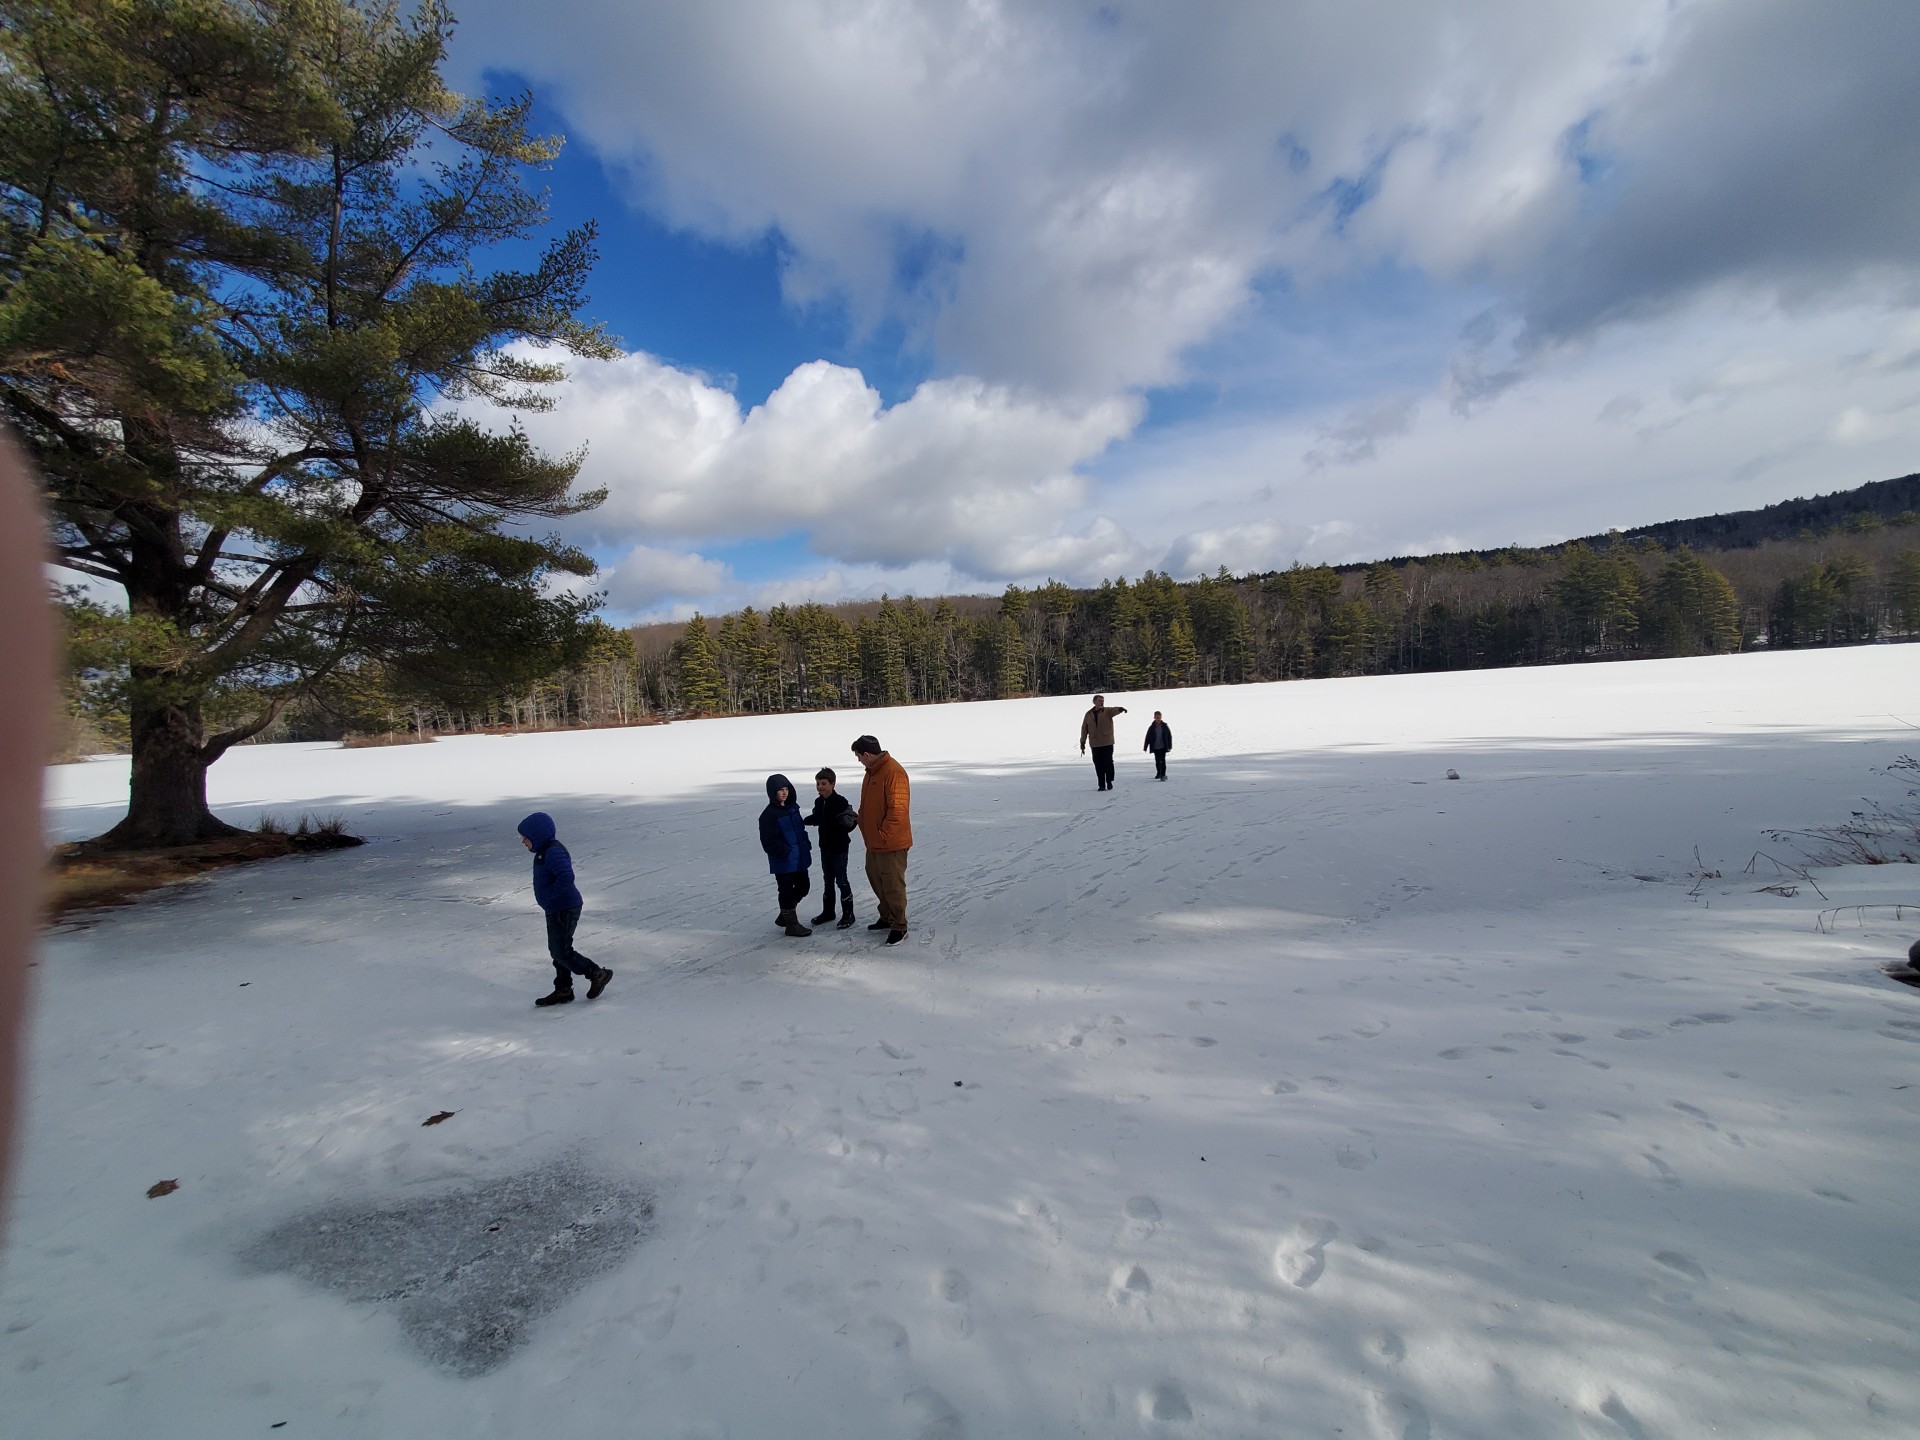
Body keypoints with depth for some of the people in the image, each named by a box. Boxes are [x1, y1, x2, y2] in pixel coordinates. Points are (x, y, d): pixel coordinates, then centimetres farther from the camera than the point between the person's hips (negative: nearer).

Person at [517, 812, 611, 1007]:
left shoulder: (554, 853, -23)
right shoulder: (545, 851, 10)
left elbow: (566, 877, -36)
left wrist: (550, 895, -24)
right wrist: (548, 896, 10)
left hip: (565, 910, -11)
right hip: (555, 909, 11)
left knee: (562, 952, -4)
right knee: (556, 950, 16)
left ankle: (598, 974, 9)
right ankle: (563, 990, 26)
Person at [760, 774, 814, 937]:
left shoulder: (793, 808, 10)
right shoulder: (769, 814, -14)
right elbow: (769, 841, -17)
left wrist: (806, 845, 9)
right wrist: (783, 852, -20)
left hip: (800, 858, 8)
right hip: (783, 862, -8)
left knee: (803, 886, 16)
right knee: (787, 890, 2)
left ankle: (784, 916, 32)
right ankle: (791, 924, 15)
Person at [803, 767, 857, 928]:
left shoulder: (840, 801, -20)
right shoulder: (818, 802, 2)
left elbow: (850, 823, -23)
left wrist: (849, 821, -44)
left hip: (840, 847, -7)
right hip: (825, 846, 7)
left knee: (841, 879, 0)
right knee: (827, 879, 18)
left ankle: (848, 913, 12)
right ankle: (828, 911, 31)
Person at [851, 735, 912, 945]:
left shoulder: (893, 772, -22)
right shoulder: (872, 771, 10)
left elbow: (897, 809, -25)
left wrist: (883, 835, -21)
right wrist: (862, 823, 12)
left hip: (891, 843, -10)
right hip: (873, 841, 10)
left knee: (893, 886, 0)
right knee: (875, 878, 20)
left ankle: (899, 927, 12)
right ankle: (887, 918, 36)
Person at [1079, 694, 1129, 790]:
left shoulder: (1107, 711, 0)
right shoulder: (1089, 714, 7)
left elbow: (1114, 710, -23)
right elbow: (1084, 729, 13)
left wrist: (1120, 709, -47)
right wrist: (1082, 743, 10)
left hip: (1107, 743, -2)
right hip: (1095, 744, 2)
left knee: (1108, 762, -2)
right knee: (1098, 765, 4)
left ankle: (1109, 781, 16)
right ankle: (1102, 784, 12)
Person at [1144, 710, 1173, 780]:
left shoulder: (1164, 726, -2)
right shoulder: (1152, 727, -2)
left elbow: (1169, 736, 4)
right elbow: (1148, 738, 1)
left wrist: (1169, 746, 2)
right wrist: (1145, 747, 0)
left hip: (1163, 747, -2)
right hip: (1155, 747, 2)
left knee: (1162, 761, -10)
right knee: (1157, 761, 13)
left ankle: (1163, 774, -9)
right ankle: (1159, 773, 31)